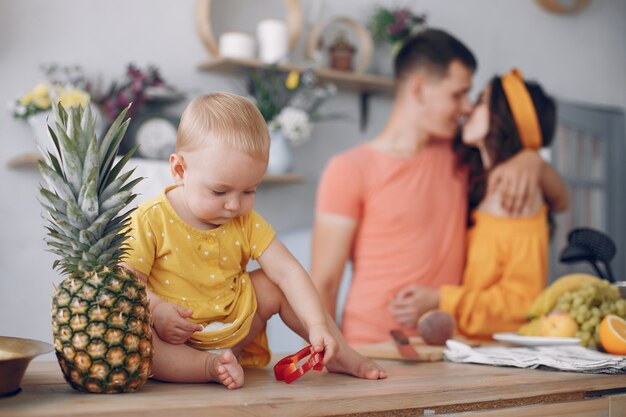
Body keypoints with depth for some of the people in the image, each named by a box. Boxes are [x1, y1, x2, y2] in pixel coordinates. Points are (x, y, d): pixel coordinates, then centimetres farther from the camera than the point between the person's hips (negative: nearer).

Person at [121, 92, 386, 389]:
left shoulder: (245, 223, -1)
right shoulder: (150, 220, -13)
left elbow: (288, 272, -6)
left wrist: (317, 325, -18)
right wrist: (156, 310, -34)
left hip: (233, 329, 4)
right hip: (175, 340, -4)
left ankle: (340, 355, 6)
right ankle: (210, 366, -36)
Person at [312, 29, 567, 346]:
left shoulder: (458, 156, 14)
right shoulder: (349, 170, -2)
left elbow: (558, 198, 21)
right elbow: (323, 285, -2)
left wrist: (530, 159, 1)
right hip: (369, 354, -5)